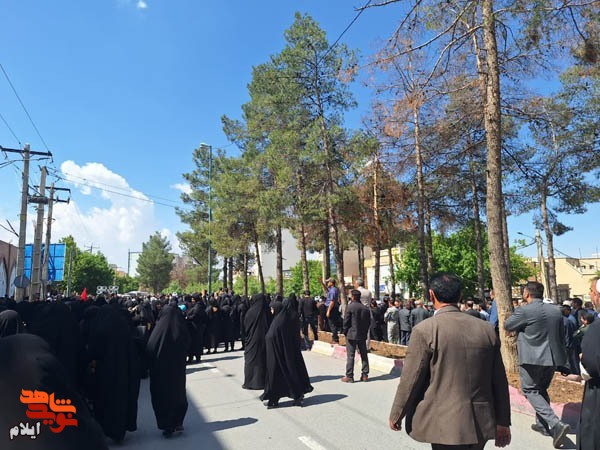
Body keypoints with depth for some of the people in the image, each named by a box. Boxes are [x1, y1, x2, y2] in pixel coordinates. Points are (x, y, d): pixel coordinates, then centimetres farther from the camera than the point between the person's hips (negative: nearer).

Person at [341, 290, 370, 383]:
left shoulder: (350, 307, -12)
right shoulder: (366, 308, 4)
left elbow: (346, 321, -11)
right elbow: (369, 322, 8)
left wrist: (345, 332, 1)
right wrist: (365, 332, 16)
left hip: (351, 334, -5)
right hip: (363, 335, 5)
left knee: (350, 356, 0)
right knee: (364, 355, 13)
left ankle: (349, 376, 3)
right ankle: (365, 375, 17)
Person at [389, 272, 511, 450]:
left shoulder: (424, 330, -14)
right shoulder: (486, 329, 1)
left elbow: (410, 379, -10)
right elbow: (499, 380, 7)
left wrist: (396, 415, 3)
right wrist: (503, 421, 16)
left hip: (447, 424, -5)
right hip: (482, 423, 6)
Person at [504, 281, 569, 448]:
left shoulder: (524, 311, -16)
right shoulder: (556, 310, 5)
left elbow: (507, 326, -4)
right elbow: (561, 335, 14)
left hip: (532, 359, -7)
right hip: (553, 358, 7)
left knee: (530, 390, 5)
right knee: (542, 389, 21)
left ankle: (556, 424, -9)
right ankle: (542, 424, 29)